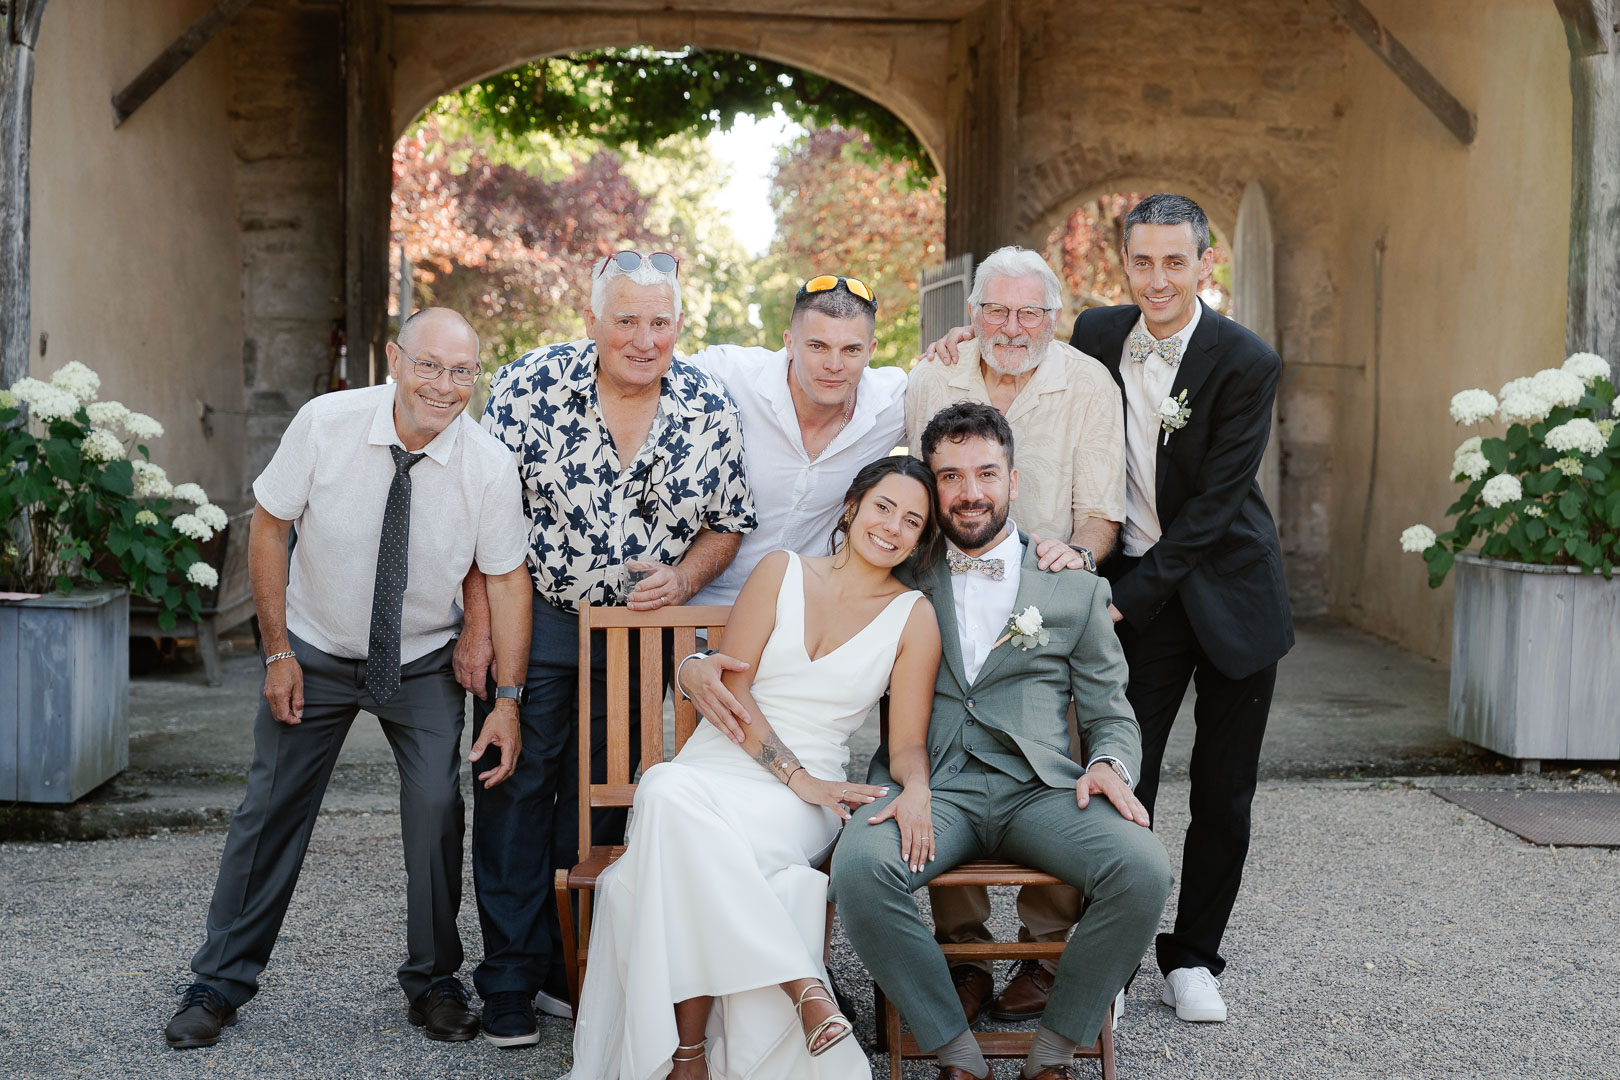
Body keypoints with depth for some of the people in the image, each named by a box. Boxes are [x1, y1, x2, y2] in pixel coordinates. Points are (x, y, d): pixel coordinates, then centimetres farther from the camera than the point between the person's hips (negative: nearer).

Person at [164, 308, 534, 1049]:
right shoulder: (325, 424, -21)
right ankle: (221, 983, 18)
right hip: (315, 652, 0)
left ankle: (433, 981, 11)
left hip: (422, 662, 0)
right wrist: (278, 652, -10)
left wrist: (507, 699, -15)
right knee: (271, 809, 1)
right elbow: (268, 526, -10)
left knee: (436, 809, -10)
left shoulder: (491, 466, -19)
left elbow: (506, 579, -11)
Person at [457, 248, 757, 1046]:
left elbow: (727, 523, 4)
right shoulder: (530, 385, -13)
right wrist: (477, 627, -11)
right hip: (531, 619, -2)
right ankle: (512, 978, 14)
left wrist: (682, 578, -15)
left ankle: (574, 966, 26)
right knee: (517, 786, 2)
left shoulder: (709, 410, -6)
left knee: (603, 797, 10)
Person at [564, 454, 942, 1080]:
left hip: (807, 799, -1)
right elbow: (731, 689, -1)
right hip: (719, 764, 2)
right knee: (669, 791, -37)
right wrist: (801, 779, -11)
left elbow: (908, 744, 4)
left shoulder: (913, 616, 7)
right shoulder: (781, 572, 6)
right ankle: (804, 988, -37)